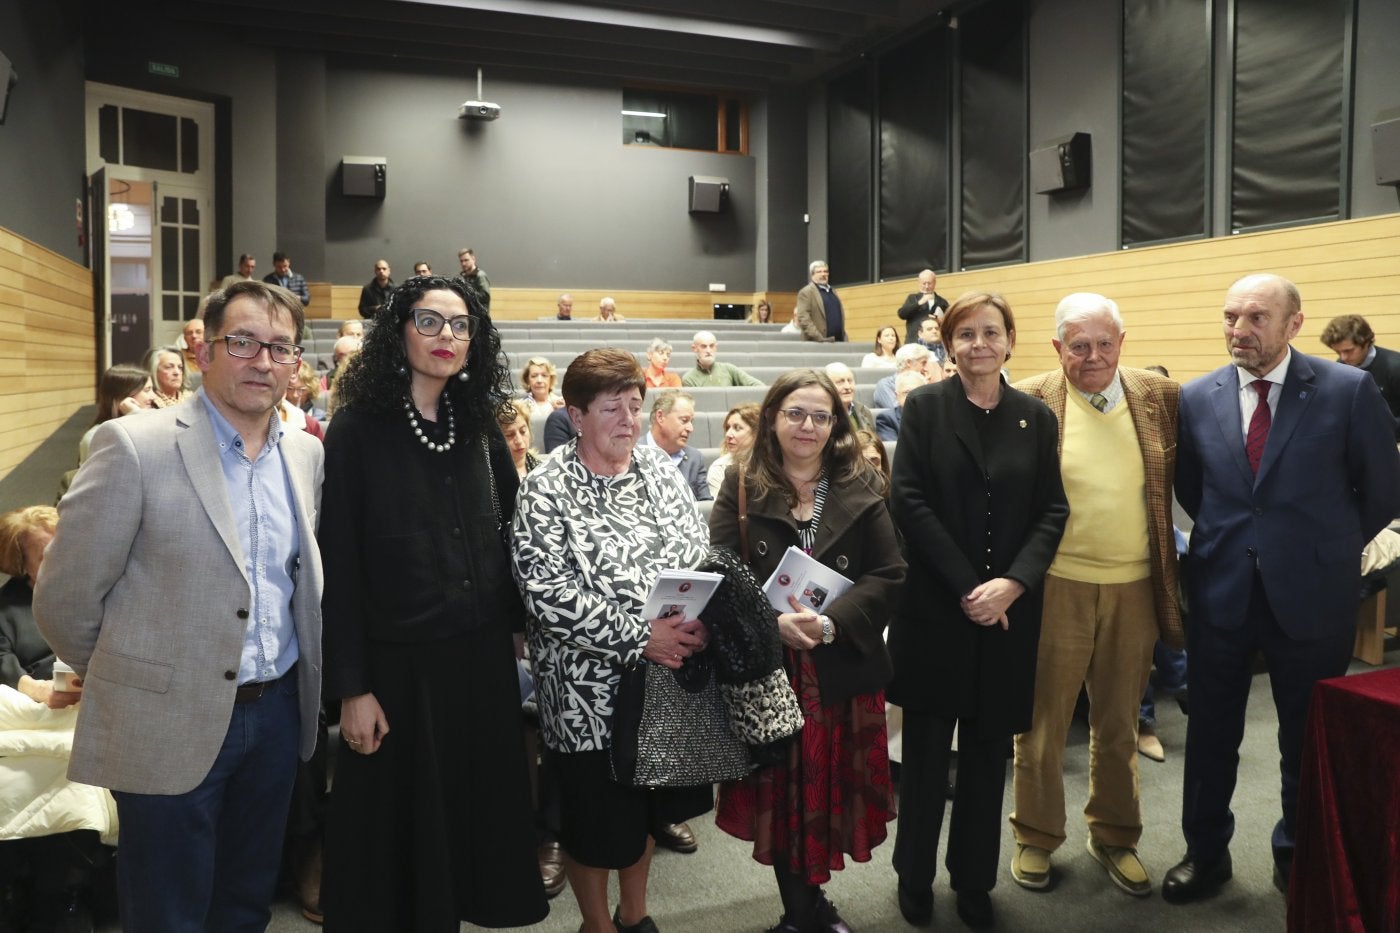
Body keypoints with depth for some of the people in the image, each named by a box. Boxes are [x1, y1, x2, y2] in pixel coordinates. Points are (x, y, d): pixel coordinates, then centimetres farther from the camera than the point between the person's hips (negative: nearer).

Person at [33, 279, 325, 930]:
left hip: (278, 712, 5)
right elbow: (64, 599, -9)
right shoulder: (135, 447, -14)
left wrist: (292, 686, 14)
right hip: (172, 723, -4)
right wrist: (128, 683, 4)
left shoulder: (307, 454, 4)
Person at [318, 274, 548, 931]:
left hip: (484, 658, 5)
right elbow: (339, 565, -11)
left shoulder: (480, 426, 6)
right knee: (399, 827, 11)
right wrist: (351, 687, -12)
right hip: (398, 663, -4)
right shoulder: (358, 428, -9)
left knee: (479, 808, 16)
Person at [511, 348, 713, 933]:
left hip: (671, 675, 5)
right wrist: (639, 638, -23)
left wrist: (698, 624, -12)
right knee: (595, 815, 11)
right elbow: (548, 596, -20)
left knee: (648, 804, 21)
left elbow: (703, 555, 6)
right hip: (590, 685, -5)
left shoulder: (661, 469, 3)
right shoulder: (546, 491, -13)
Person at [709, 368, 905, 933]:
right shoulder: (741, 489, -1)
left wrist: (831, 622, -19)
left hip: (844, 670, 1)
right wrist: (773, 623, -22)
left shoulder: (861, 489, 1)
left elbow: (889, 575, -5)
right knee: (783, 795, 8)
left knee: (833, 793, 12)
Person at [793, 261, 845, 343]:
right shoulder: (806, 292, -3)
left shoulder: (833, 291, 20)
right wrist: (819, 338, -20)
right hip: (816, 343, -7)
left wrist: (844, 337, 13)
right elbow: (803, 318, -13)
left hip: (838, 341, 7)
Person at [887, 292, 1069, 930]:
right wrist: (966, 587, -13)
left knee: (989, 748, 11)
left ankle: (975, 880, 27)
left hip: (1008, 609, 2)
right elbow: (909, 501, -8)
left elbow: (1052, 511, 1)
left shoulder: (1036, 417, 6)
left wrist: (1011, 583, -13)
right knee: (926, 747, 8)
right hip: (933, 606, -2)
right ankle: (915, 876, 25)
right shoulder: (924, 407, -1)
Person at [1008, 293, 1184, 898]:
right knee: (1043, 722, 10)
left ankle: (1115, 837, 37)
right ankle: (1036, 837, 30)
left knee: (1119, 726, 18)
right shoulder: (1028, 404, -8)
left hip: (1136, 588, 3)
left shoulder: (1161, 397, 2)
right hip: (1056, 588, -3)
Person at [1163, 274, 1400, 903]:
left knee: (1310, 739, 14)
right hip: (1220, 591, 2)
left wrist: (1329, 548, 6)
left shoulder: (1349, 390, -9)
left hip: (1312, 595, -2)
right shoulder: (1197, 397, -1)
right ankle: (1206, 852, 31)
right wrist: (1229, 540, 10)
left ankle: (1300, 860, 35)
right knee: (1211, 733, 13)